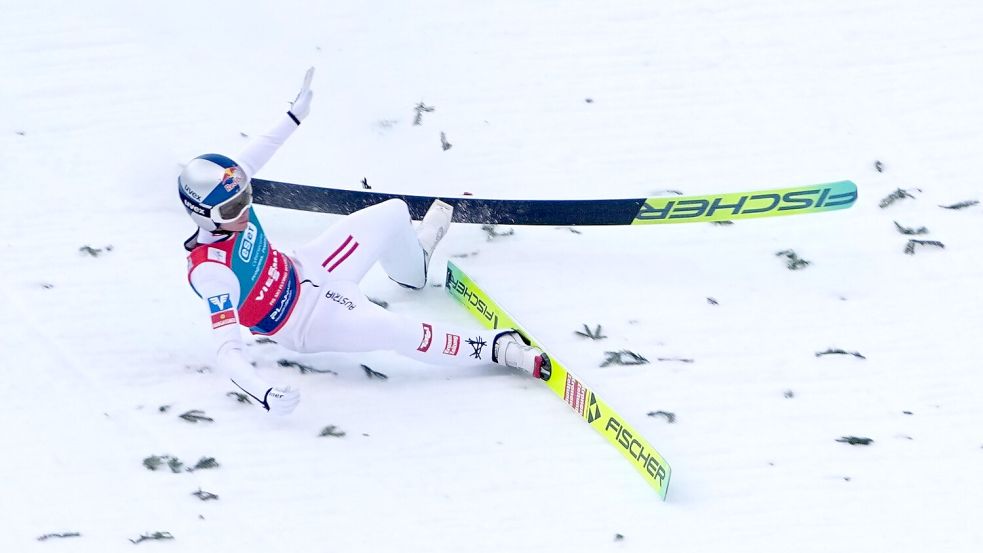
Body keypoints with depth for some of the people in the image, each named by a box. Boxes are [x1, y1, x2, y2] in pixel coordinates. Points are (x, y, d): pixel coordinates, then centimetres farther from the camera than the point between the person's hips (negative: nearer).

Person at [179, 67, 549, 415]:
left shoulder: (229, 198, -15)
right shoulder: (212, 271, -35)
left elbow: (250, 160, 7)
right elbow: (227, 350, -39)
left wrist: (294, 115, 14)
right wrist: (265, 395, -55)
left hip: (303, 272, 8)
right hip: (305, 321, -8)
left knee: (393, 214, 11)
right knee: (397, 332, -30)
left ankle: (414, 260, 48)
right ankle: (498, 348, -15)